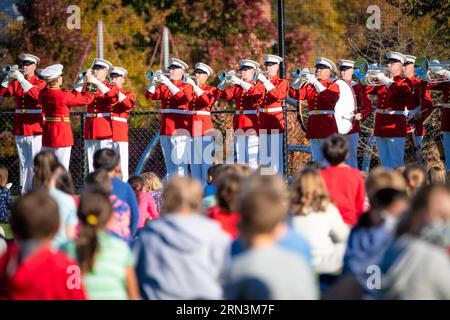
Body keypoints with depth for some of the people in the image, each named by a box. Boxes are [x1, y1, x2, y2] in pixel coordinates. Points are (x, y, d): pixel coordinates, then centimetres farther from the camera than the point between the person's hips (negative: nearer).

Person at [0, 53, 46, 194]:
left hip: (35, 128, -5)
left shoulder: (40, 82, -1)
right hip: (20, 128, 5)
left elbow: (36, 93, -22)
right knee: (24, 164, 8)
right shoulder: (16, 82, 11)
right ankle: (25, 192, 11)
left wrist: (21, 79, -27)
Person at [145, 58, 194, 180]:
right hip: (165, 131, 5)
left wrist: (168, 83, -21)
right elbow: (149, 95, 4)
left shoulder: (187, 86, 3)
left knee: (180, 165, -9)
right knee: (169, 165, 8)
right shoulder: (163, 87, 16)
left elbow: (183, 98, -18)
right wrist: (154, 82, -12)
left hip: (179, 130, -5)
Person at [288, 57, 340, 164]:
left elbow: (331, 99, -18)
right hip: (313, 127, 5)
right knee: (317, 161, 6)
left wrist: (315, 82, -20)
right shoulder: (309, 86, 15)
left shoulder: (333, 86, 3)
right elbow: (295, 95, 2)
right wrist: (299, 79, -10)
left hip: (327, 126, -5)